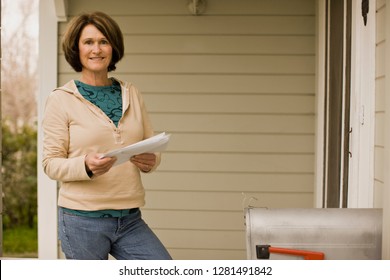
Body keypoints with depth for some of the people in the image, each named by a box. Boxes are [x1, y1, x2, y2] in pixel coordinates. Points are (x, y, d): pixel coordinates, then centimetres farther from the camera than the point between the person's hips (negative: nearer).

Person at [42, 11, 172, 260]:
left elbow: (153, 148, 14)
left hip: (131, 220, 4)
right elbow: (51, 163, -4)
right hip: (83, 221, -4)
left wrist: (151, 161, -10)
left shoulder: (131, 95, 9)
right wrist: (86, 166, -24)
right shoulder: (61, 100, -3)